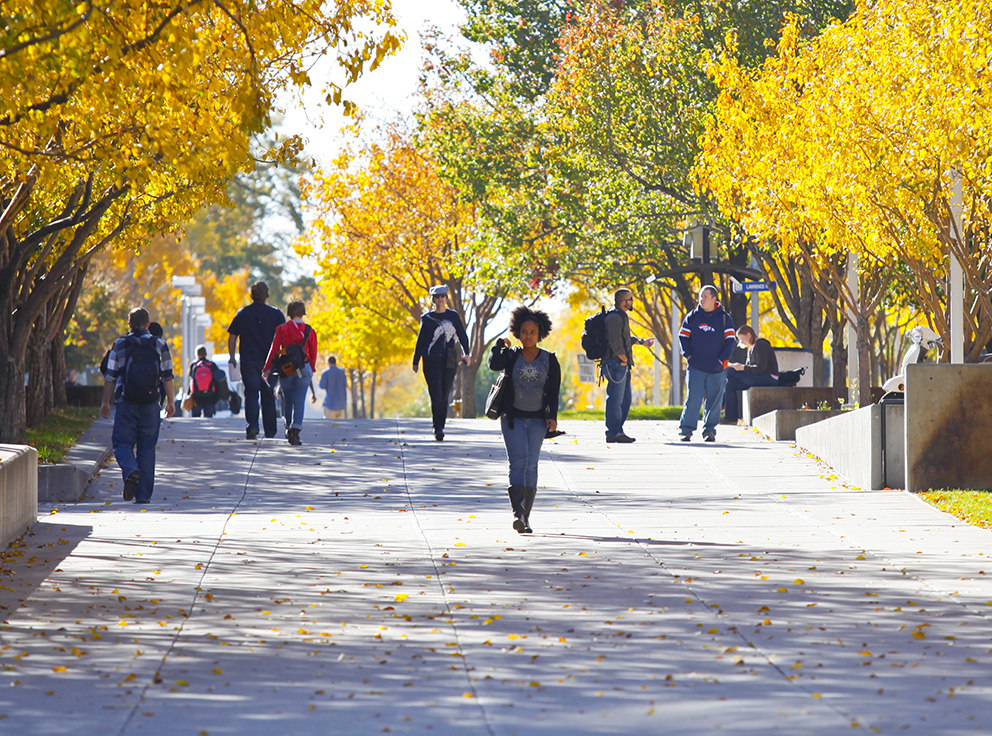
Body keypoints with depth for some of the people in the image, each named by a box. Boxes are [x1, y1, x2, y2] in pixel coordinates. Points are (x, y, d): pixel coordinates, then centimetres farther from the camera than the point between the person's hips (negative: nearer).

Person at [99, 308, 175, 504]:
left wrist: (105, 402, 8)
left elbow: (111, 376, 1)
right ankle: (143, 494, 4)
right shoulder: (159, 345, 5)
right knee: (147, 447, 7)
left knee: (122, 442, 6)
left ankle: (130, 470, -26)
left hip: (126, 403, -1)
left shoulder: (120, 345, 2)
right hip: (150, 404, 1)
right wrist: (170, 401, 14)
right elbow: (167, 376, 6)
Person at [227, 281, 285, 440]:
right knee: (268, 397, 10)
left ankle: (251, 427, -22)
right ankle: (270, 432, 14)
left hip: (249, 361, -1)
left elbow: (232, 337, 6)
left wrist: (232, 357, 15)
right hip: (270, 361, 1)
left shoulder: (242, 313, 3)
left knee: (251, 395, -3)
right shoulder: (276, 314, 2)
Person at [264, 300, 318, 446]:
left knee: (287, 400, 17)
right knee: (299, 401, -4)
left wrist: (266, 369, 2)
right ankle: (295, 430, -19)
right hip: (303, 370, 0)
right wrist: (312, 369, 21)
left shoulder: (282, 329, -1)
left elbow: (274, 350, -3)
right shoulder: (309, 331, 1)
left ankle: (288, 427, 25)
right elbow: (313, 353, 6)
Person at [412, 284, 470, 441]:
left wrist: (466, 353, -4)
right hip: (431, 361, -1)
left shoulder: (453, 316, 8)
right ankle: (438, 428, -18)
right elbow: (421, 341, 13)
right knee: (436, 394, -13)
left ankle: (440, 427, 15)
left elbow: (462, 336, 11)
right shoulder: (427, 318, 7)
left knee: (444, 396, 5)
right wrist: (415, 361, 13)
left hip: (449, 362, 1)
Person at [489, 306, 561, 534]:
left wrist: (552, 417, -8)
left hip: (537, 420, 1)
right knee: (518, 462, -14)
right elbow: (494, 364, -16)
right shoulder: (511, 356, 5)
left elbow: (553, 392, 1)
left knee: (531, 465, 2)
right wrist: (499, 345, -15)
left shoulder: (550, 360, 5)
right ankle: (518, 513, -25)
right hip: (513, 418, -1)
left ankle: (525, 516, 7)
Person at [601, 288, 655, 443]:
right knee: (615, 399, -8)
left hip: (623, 366, 11)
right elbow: (615, 343, -21)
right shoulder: (614, 317, -16)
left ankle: (618, 431, 18)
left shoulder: (621, 316, 18)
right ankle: (613, 433, -7)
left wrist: (641, 342, 36)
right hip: (615, 364, -11)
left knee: (625, 400, 14)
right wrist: (624, 359, -13)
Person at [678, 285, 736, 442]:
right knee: (692, 399, -6)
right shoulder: (692, 317, 9)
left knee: (715, 401, 2)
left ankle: (709, 430, 11)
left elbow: (730, 340, 5)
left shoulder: (724, 318, 6)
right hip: (695, 368, 0)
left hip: (717, 369, 0)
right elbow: (683, 336, 11)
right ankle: (686, 429, -3)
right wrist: (688, 355, -3)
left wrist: (722, 359, -6)